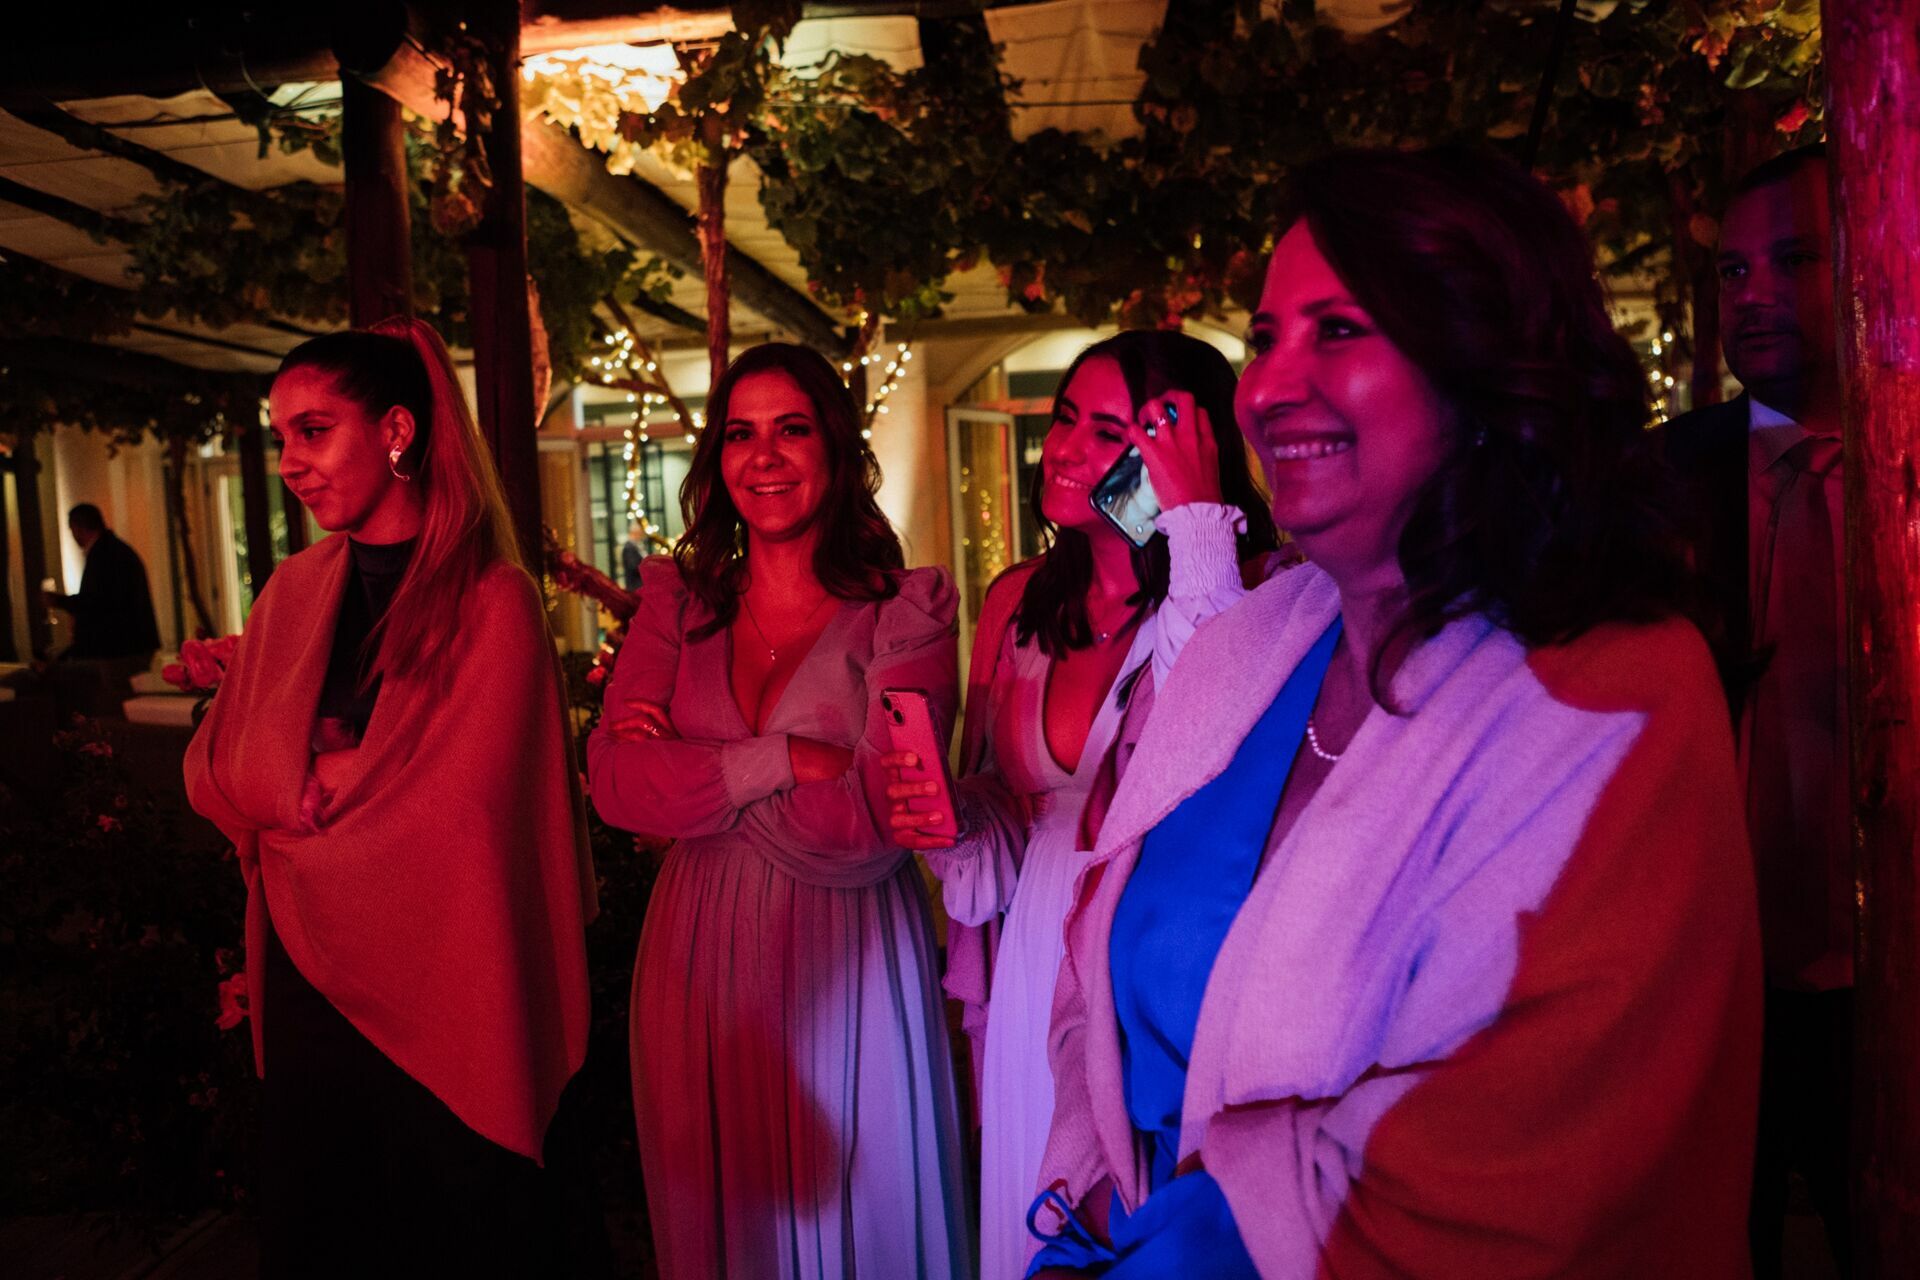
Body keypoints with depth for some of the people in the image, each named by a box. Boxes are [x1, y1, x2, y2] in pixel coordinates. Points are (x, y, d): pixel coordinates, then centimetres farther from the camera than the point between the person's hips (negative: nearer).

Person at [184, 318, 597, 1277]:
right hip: (309, 985, 5)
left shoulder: (494, 601, -14)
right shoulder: (293, 594, 5)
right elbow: (211, 770, 5)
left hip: (442, 998, -5)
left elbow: (453, 810, -19)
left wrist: (296, 803, -8)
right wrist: (329, 788, -14)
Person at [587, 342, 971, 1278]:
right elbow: (613, 779, -8)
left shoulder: (906, 611, -7)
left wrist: (693, 773, -11)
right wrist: (784, 761, -17)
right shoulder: (678, 604, 5)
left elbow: (865, 830, -15)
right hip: (701, 967, 3)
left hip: (848, 978, -3)